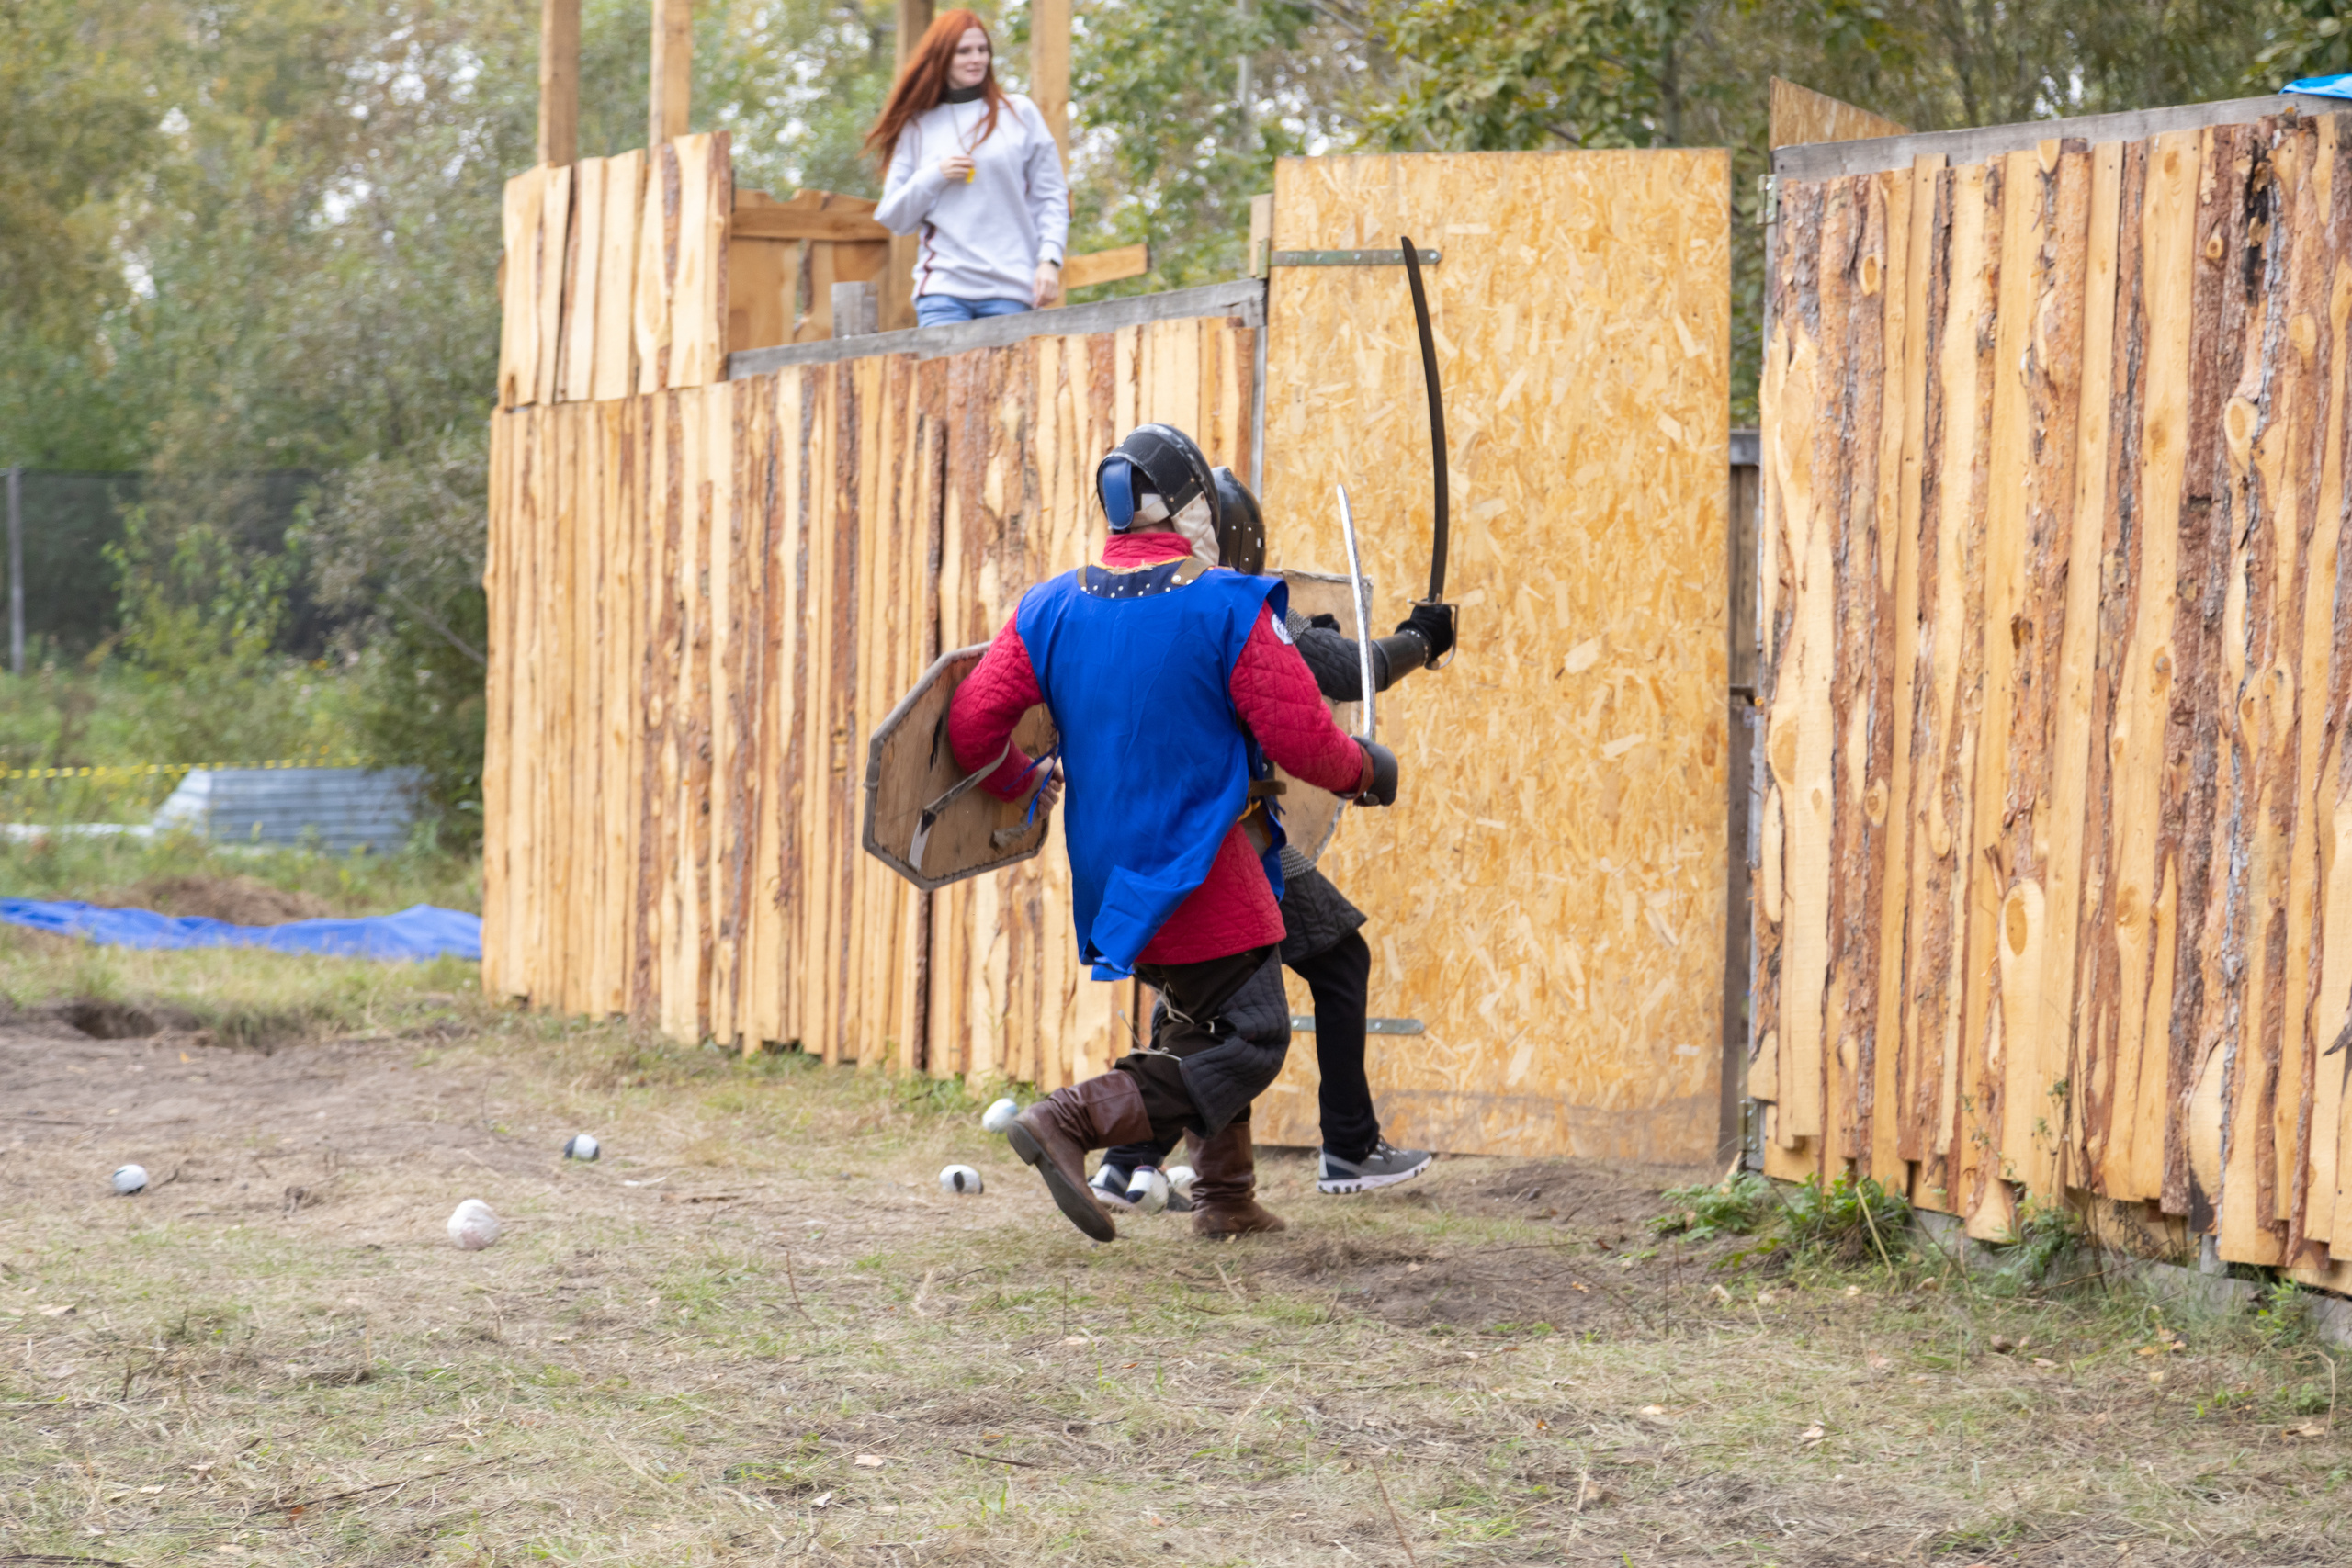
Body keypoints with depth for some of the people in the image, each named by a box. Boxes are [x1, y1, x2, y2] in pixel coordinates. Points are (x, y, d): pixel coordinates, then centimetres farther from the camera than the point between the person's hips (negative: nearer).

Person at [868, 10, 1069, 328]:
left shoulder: (1020, 114, 10)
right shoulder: (916, 128, 13)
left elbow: (1051, 197, 9)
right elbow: (894, 219, 13)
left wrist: (1049, 260, -4)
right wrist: (934, 177, -3)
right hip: (943, 287, 0)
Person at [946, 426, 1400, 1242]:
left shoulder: (1052, 609, 0)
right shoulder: (1229, 608, -14)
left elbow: (972, 723, -2)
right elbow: (1301, 736, -14)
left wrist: (1016, 783, 19)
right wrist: (1363, 772, 7)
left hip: (1107, 867, 7)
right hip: (1200, 870, -7)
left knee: (1199, 1021, 24)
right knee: (1247, 1044, 0)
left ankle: (1224, 1197, 25)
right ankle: (1074, 1117, -17)